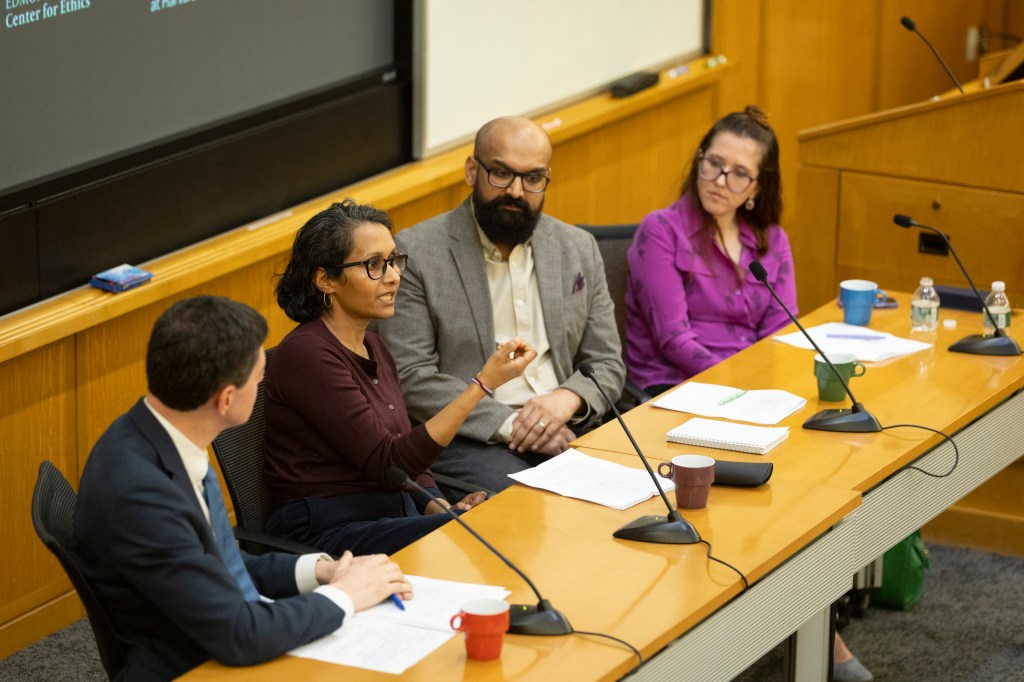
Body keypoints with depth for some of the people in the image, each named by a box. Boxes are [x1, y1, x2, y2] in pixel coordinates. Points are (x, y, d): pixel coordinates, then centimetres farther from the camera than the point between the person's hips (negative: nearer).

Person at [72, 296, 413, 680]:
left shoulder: (163, 438, 0)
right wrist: (344, 595, -10)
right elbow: (238, 635, -24)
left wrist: (319, 570, 2)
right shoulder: (138, 491, -26)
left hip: (229, 649, 8)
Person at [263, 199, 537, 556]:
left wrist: (438, 507, -2)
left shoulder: (372, 347, 15)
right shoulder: (307, 354, -13)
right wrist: (483, 383, -20)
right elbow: (387, 463, -18)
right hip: (327, 532, -8)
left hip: (394, 515, 8)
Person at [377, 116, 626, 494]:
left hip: (563, 430, 5)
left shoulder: (578, 249, 14)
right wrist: (507, 424, -17)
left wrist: (567, 399, -8)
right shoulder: (416, 252, -2)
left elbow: (607, 364, 15)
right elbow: (412, 377, -8)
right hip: (468, 435, -5)